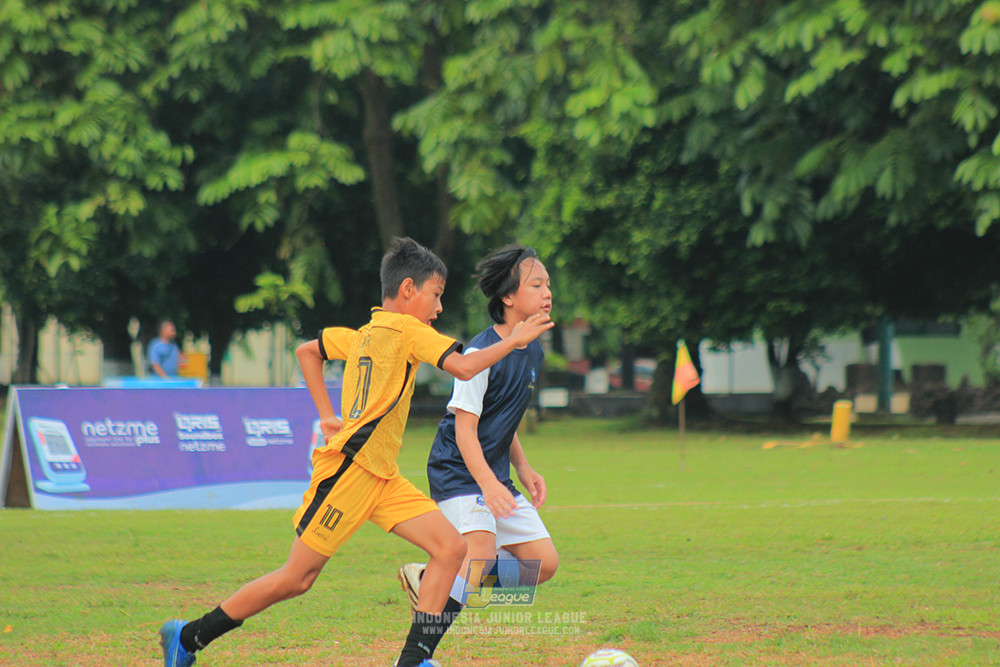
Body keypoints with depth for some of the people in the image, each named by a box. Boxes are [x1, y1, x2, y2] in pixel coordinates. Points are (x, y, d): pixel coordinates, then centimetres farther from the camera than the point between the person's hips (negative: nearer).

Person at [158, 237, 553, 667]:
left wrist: (328, 416, 24)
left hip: (381, 476, 10)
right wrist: (514, 340, -9)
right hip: (350, 468, -10)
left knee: (451, 548, -4)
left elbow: (306, 351, 29)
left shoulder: (365, 335, 17)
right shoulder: (405, 329, -9)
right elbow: (464, 367, -20)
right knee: (296, 579, -2)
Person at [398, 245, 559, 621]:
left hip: (495, 475, 9)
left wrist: (523, 469, 10)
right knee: (480, 555, -26)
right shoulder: (480, 353, -17)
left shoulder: (533, 353, 9)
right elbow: (465, 428, -20)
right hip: (459, 473, -8)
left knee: (544, 563, 2)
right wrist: (488, 483, -31)